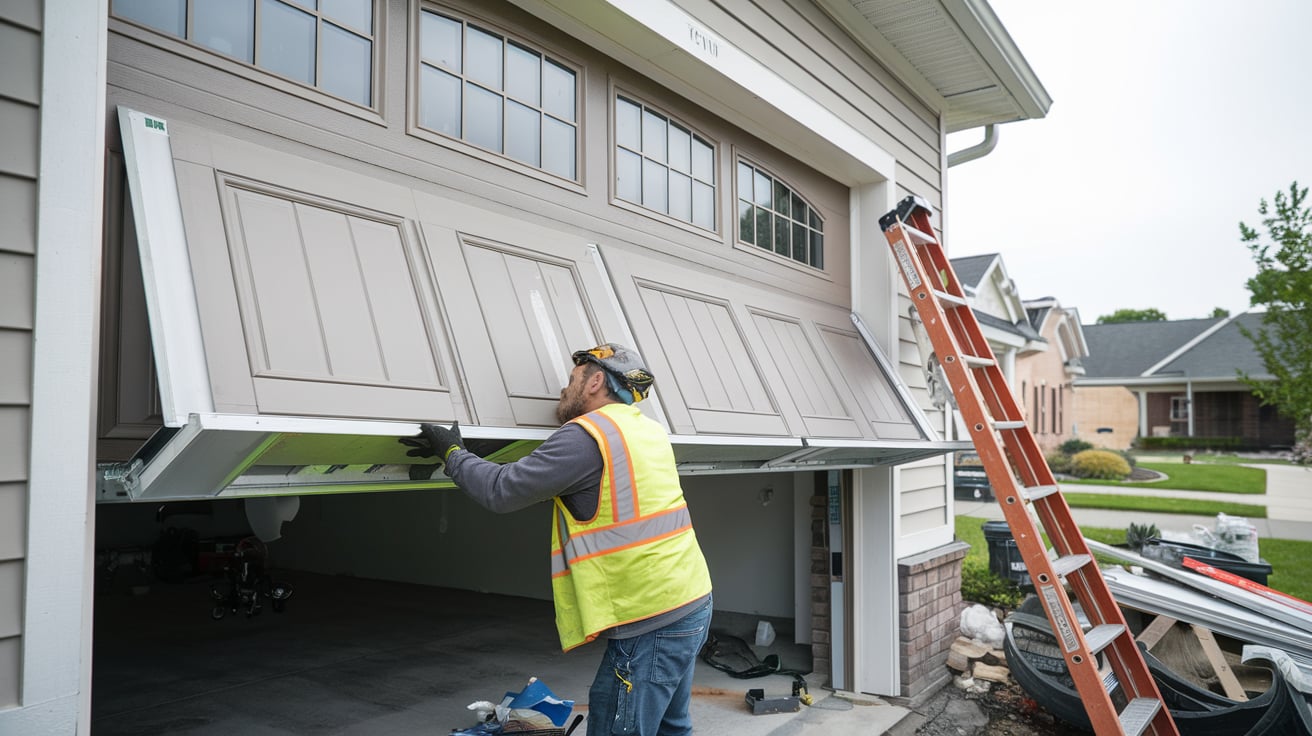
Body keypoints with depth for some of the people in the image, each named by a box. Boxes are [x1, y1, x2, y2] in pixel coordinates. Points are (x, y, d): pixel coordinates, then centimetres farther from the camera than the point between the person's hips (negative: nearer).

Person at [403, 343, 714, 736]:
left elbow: (501, 491, -12)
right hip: (690, 603, 9)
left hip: (650, 621, -9)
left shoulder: (587, 435, -14)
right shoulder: (648, 430, 11)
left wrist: (452, 452, 3)